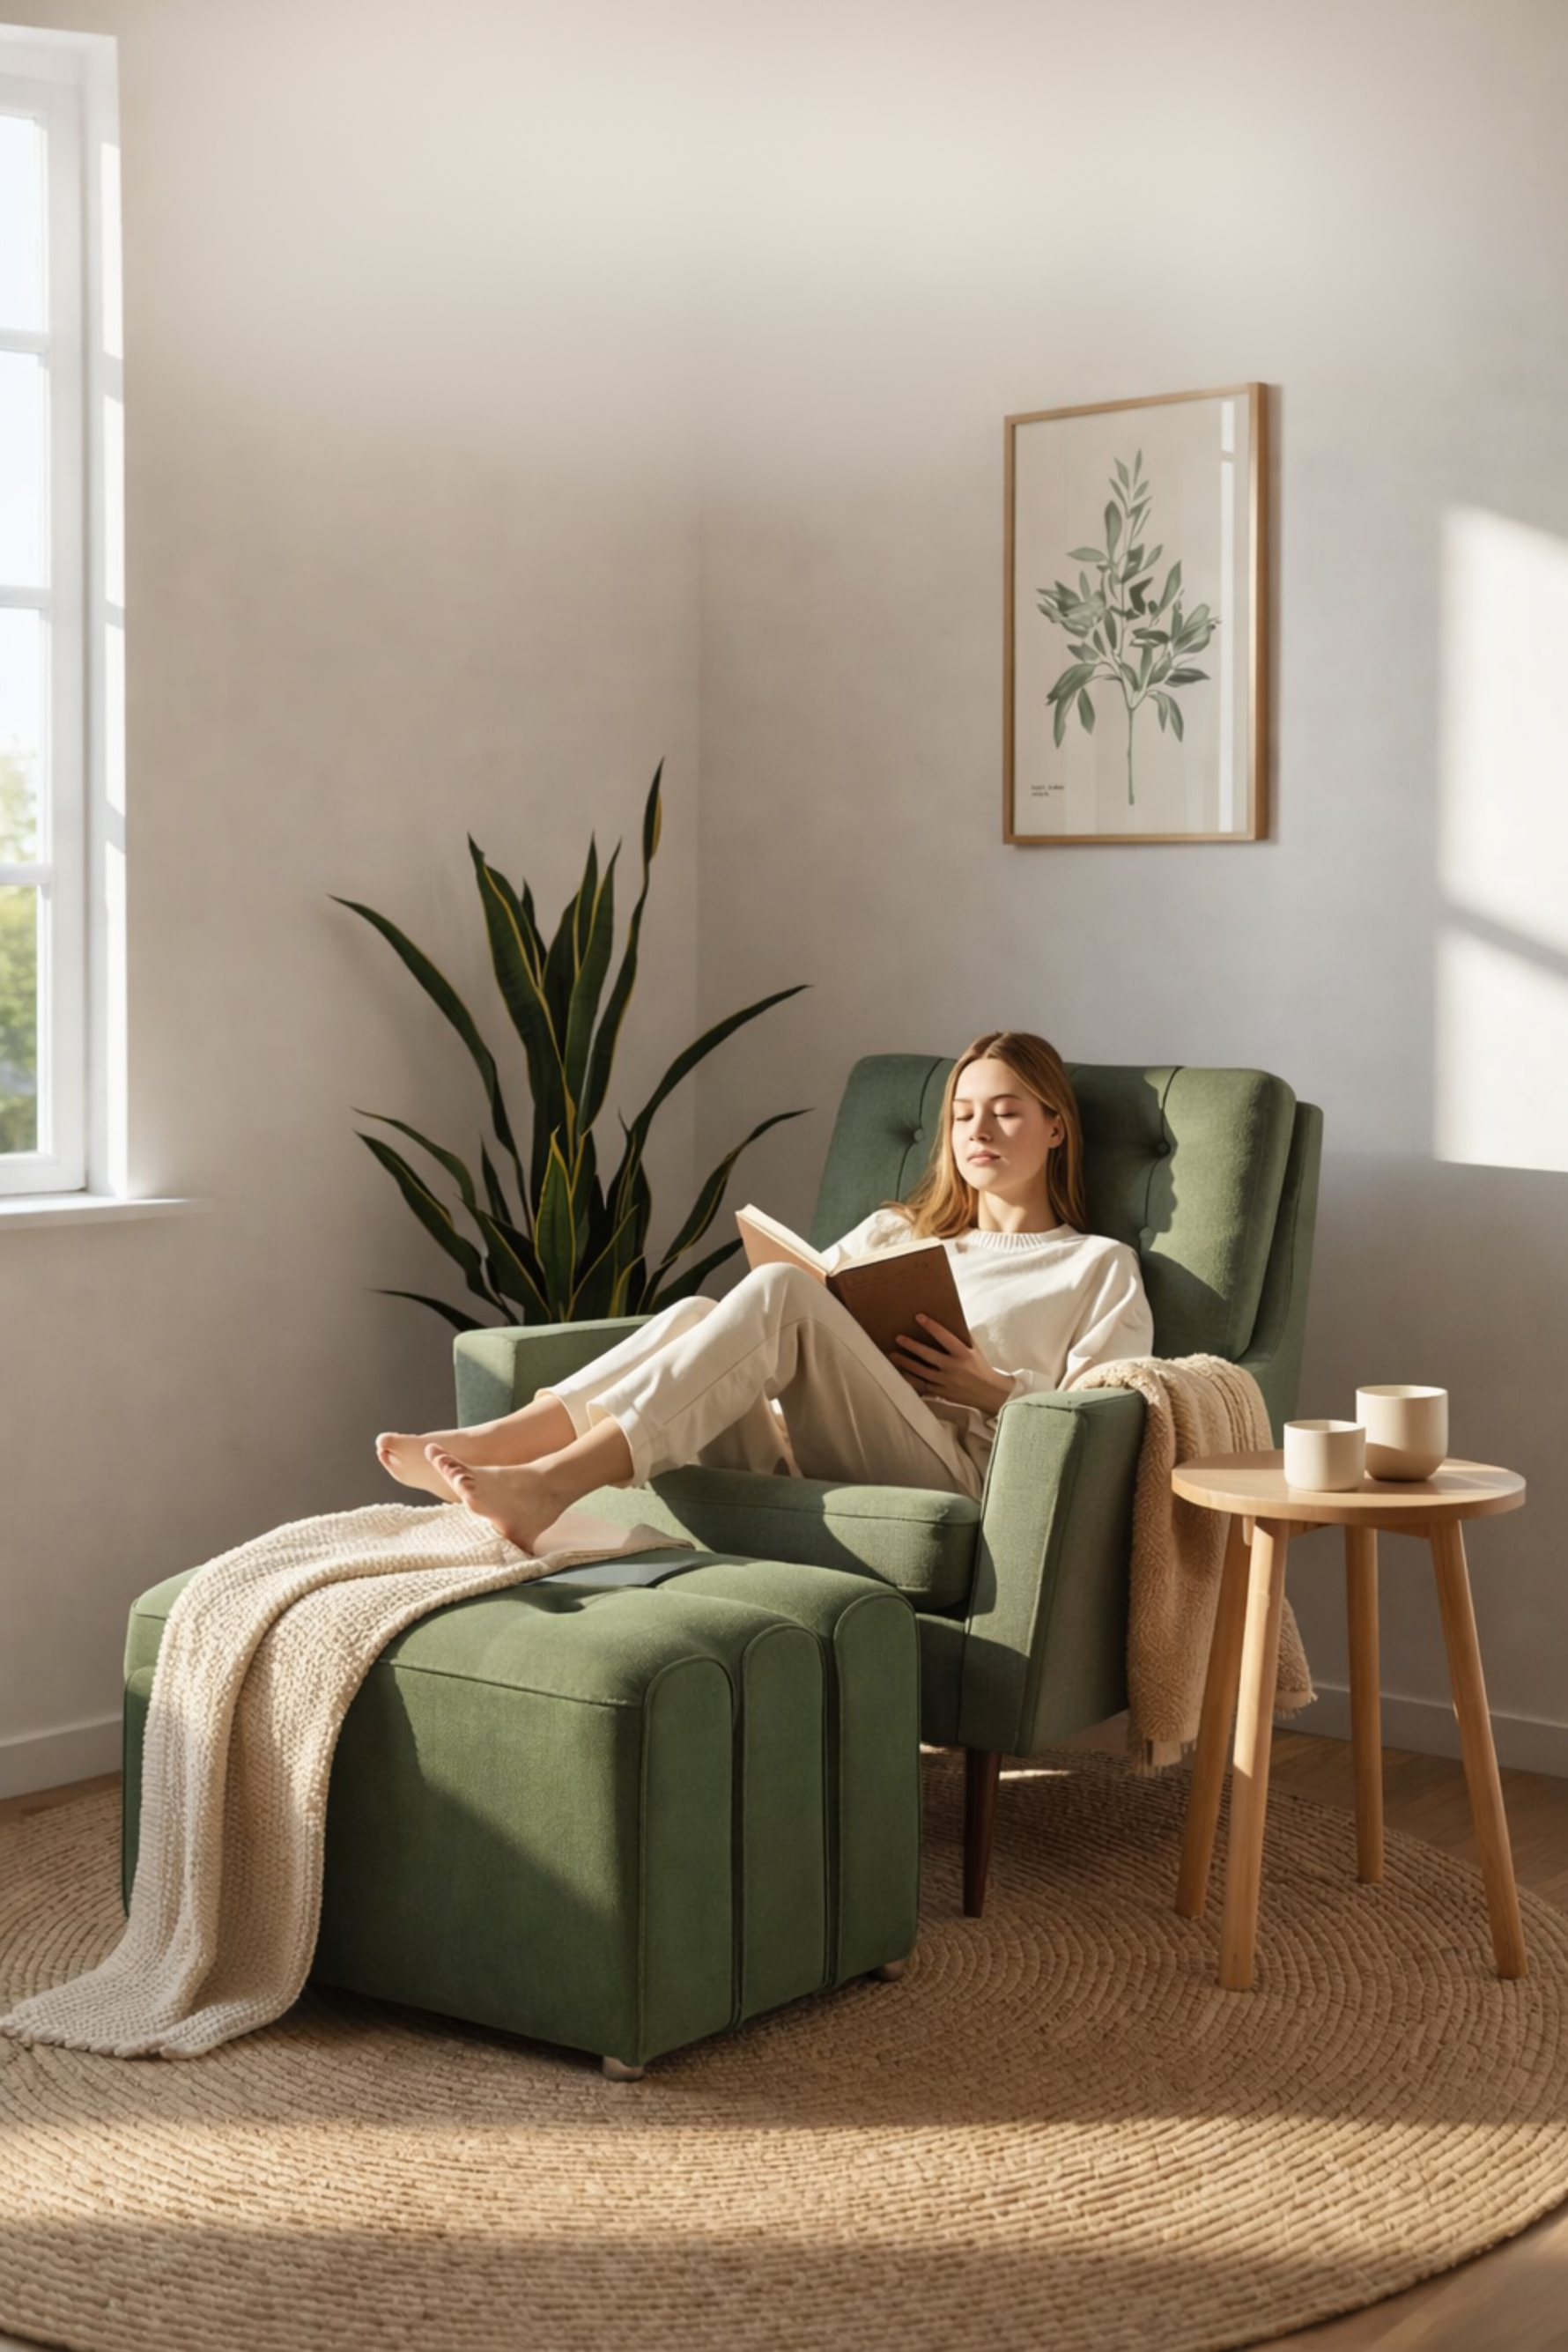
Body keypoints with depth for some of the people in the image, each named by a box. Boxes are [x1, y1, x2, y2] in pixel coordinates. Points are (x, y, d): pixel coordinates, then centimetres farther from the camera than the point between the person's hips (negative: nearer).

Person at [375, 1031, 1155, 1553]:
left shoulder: (1099, 1268, 21)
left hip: (951, 1467, -4)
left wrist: (998, 1392, -8)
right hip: (806, 1456, 4)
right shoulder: (894, 1232, 34)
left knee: (779, 1292, -30)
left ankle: (553, 1480, -46)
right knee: (700, 1313, -27)